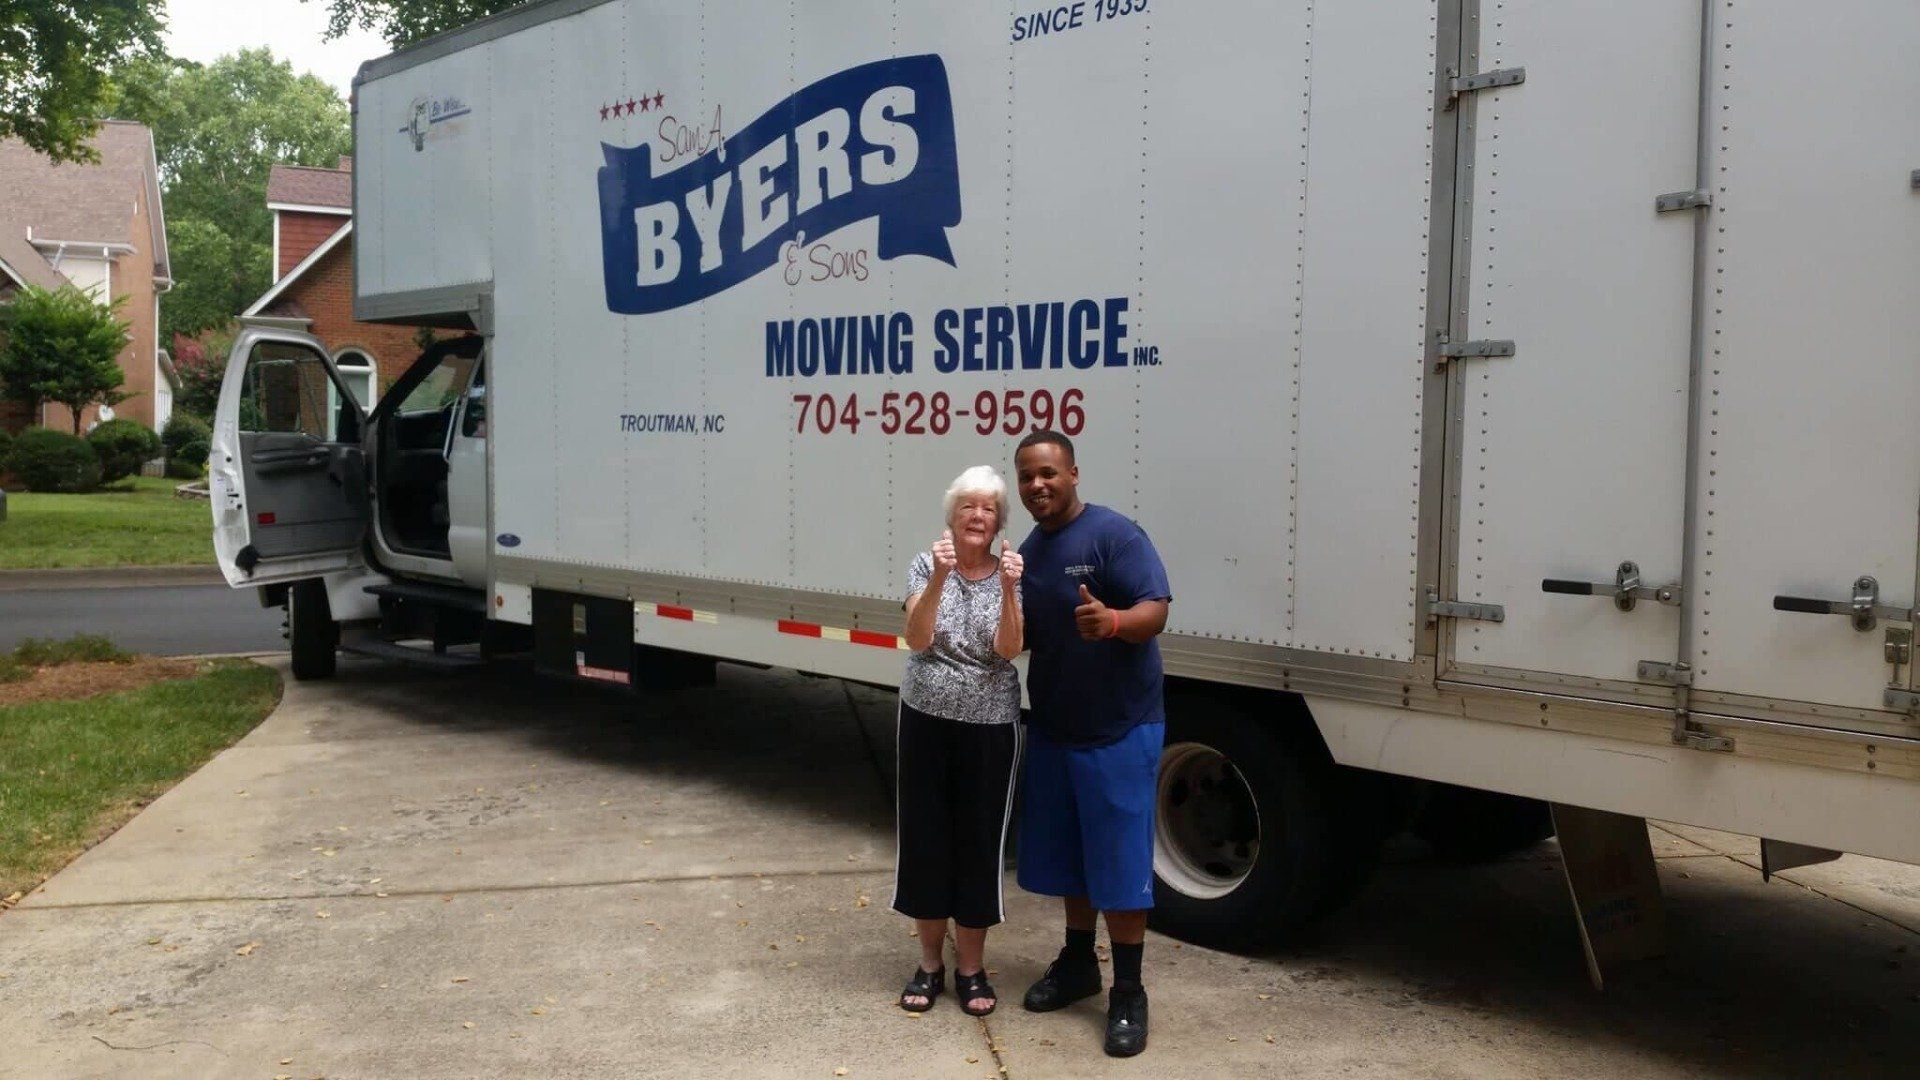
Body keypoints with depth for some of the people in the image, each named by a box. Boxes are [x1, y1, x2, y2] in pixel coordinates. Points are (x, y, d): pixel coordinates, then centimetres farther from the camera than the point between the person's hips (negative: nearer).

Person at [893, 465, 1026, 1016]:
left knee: (980, 842, 5)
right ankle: (930, 963, 23)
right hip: (926, 721, 0)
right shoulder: (927, 565, -2)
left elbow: (1008, 649, -14)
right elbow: (917, 640, -15)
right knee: (925, 838, 6)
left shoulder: (1011, 574, -1)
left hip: (990, 727, 0)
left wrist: (1008, 591, -27)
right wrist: (939, 579, -28)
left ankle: (971, 968, 21)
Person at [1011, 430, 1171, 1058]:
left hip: (1119, 729, -7)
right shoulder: (1029, 551, 9)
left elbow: (1155, 609, -23)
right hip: (1052, 728, 7)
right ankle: (1077, 963, 33)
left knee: (1119, 863, -1)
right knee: (1065, 855, 16)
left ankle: (1128, 994, 10)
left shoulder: (1114, 534, -14)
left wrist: (1114, 621, -43)